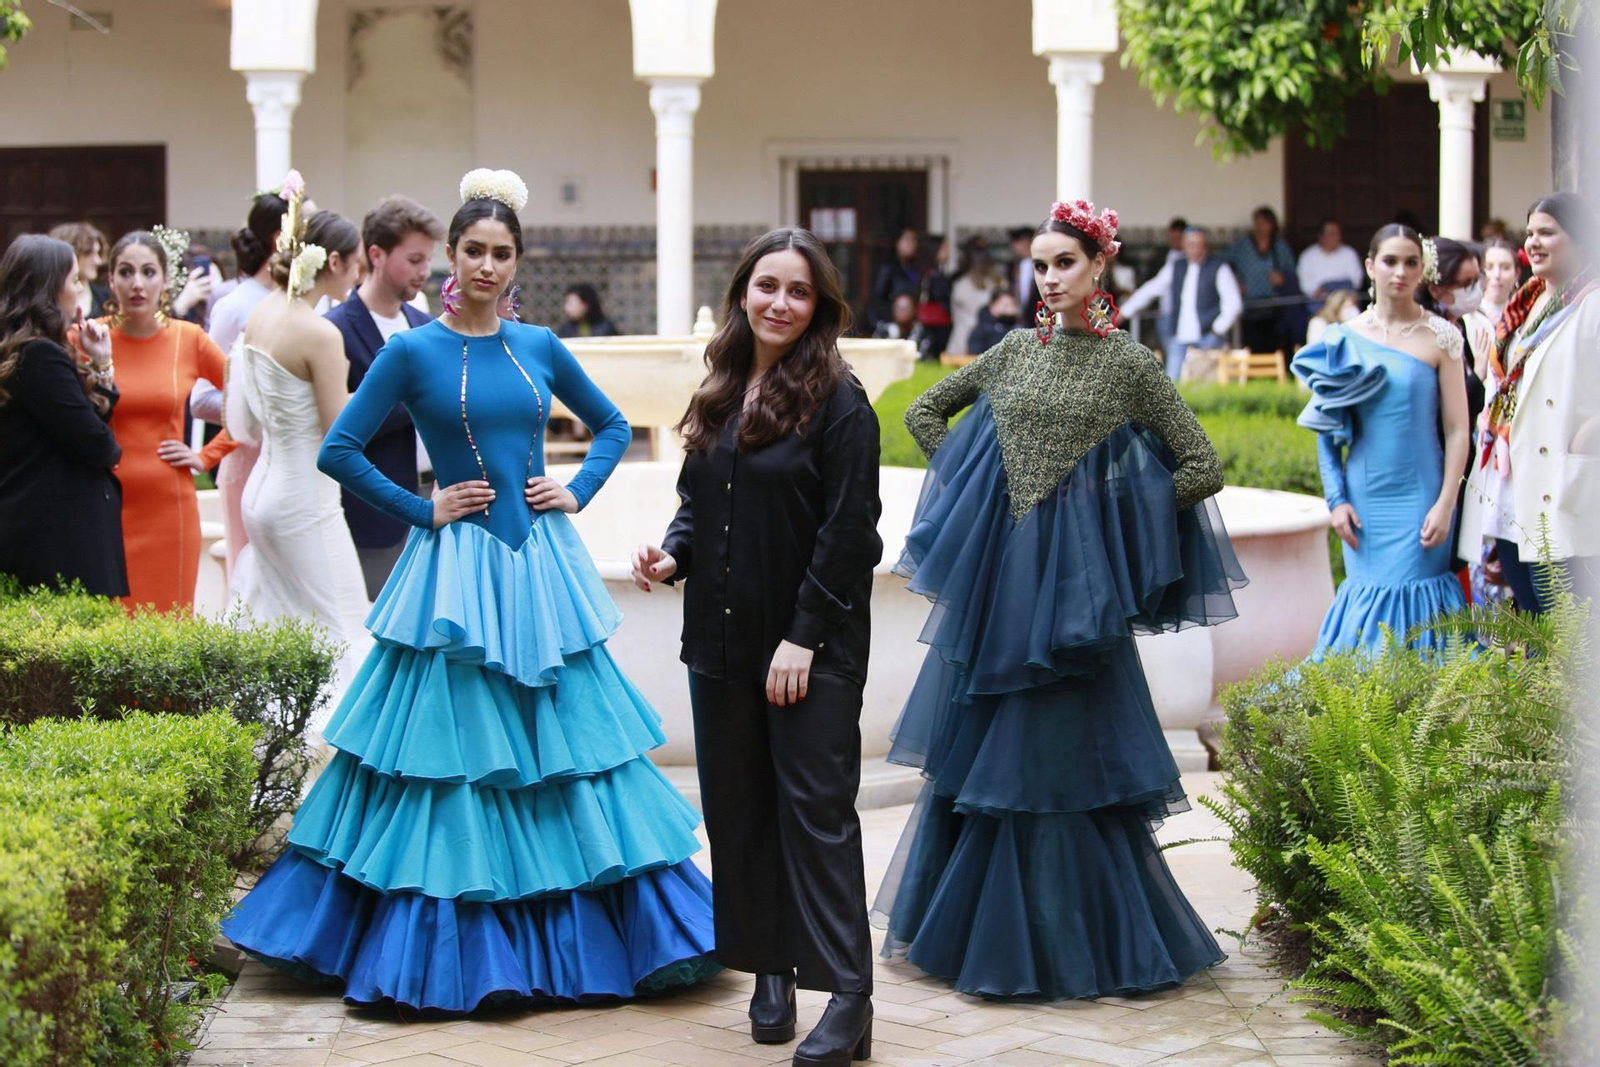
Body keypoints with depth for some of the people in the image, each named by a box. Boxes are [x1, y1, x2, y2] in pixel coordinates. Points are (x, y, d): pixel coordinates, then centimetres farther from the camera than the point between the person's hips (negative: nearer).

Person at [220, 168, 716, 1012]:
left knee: (568, 744, 5)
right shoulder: (413, 352, -3)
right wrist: (422, 510, -6)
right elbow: (338, 450, -5)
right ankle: (451, 950, 10)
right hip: (456, 571, -4)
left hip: (542, 565, 4)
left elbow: (613, 425, 20)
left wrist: (577, 492, 5)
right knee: (452, 750, -1)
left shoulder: (539, 347, 8)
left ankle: (574, 941, 16)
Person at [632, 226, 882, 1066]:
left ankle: (847, 997, -5)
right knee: (738, 809, 9)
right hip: (722, 641, 7)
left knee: (817, 809, -7)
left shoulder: (838, 401, -8)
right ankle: (770, 973, 21)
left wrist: (803, 636, -15)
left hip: (813, 647, -6)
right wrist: (673, 557, -1)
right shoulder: (721, 395, 11)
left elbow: (848, 531, -12)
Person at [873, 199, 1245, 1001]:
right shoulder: (1016, 350, 9)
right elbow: (924, 412, 19)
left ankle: (1066, 940, 9)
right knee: (975, 745, 9)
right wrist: (977, 492, 10)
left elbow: (1202, 466, -5)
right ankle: (973, 924, 21)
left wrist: (1114, 514, -4)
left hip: (1068, 581, -4)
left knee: (1059, 753, -2)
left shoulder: (1130, 362, -3)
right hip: (997, 573, 4)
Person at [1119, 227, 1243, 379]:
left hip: (1208, 338, -4)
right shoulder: (1174, 268, 13)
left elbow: (1233, 303, -2)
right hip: (1179, 338, 4)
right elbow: (1149, 290, 17)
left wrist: (1218, 330, -8)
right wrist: (1123, 313, 14)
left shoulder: (1219, 268, 1)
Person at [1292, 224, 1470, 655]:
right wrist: (1337, 500, 1)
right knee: (1369, 606, 3)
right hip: (1365, 497, 2)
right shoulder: (1346, 338, 5)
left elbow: (1457, 429, -3)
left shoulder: (1440, 337, -2)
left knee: (1410, 604, -6)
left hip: (1420, 496, -2)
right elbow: (1327, 427, 8)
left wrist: (1445, 504, -10)